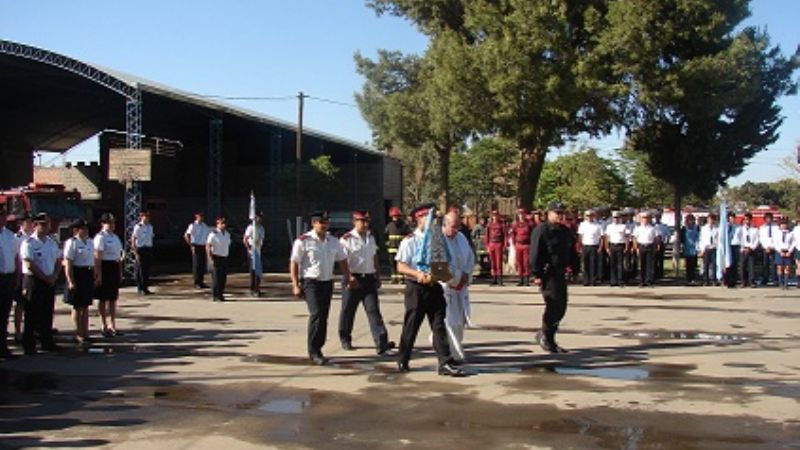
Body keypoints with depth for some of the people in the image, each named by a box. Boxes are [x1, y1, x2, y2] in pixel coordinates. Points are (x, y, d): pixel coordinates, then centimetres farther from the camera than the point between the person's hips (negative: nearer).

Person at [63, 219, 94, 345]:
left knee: (86, 306, 12)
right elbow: (68, 264, -16)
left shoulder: (90, 242, 12)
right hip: (78, 274, -7)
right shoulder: (71, 243, -11)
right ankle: (78, 335, 8)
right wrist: (70, 281, -21)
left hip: (88, 274, 7)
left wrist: (94, 277, 14)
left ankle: (85, 333, 19)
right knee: (78, 306, 0)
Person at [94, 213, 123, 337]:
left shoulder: (115, 237, 13)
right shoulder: (100, 237, -11)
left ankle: (112, 326, 20)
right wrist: (98, 274, -20)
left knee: (113, 298, 12)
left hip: (115, 267, 8)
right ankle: (105, 326, 10)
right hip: (105, 267, -8)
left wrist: (120, 271, 16)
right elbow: (97, 257, -16)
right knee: (103, 299, 2)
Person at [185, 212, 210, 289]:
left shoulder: (204, 226, 11)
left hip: (203, 247, 6)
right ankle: (197, 283, 2)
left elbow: (207, 236, 21)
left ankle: (201, 282, 17)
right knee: (197, 265, -3)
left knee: (203, 265, 8)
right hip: (196, 247, -6)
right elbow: (186, 236, -12)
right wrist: (191, 245, -14)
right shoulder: (193, 225, -7)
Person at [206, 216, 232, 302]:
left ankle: (220, 295, 18)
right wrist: (211, 259, -17)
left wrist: (227, 255, 11)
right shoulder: (213, 234, -12)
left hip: (225, 258, 7)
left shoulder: (227, 234, 11)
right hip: (216, 258, -7)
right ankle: (215, 296, 3)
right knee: (216, 278, -5)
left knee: (223, 278, 8)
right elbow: (208, 247, -13)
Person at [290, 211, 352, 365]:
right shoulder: (303, 241, -7)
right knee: (316, 314, -17)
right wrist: (295, 285, -11)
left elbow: (342, 261, 17)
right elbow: (294, 264, -6)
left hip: (328, 282, 6)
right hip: (310, 282, -6)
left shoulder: (333, 241, 10)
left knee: (324, 316, 9)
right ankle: (314, 352, -13)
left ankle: (317, 348, 21)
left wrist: (348, 277, 6)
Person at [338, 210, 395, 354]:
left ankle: (381, 343, -11)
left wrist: (377, 276, 19)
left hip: (369, 278, 5)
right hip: (353, 279, -4)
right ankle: (345, 340, 24)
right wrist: (350, 277, -24)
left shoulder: (371, 238, 13)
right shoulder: (347, 239, -8)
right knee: (348, 311, 7)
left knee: (373, 310, -4)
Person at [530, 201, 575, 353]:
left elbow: (572, 252, 23)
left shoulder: (565, 231, 15)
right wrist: (537, 275, -17)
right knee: (554, 305, -11)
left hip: (560, 273, 8)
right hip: (547, 274, -8)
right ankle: (545, 335, 5)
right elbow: (535, 254, -13)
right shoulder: (541, 231, -9)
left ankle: (548, 337, 19)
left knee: (561, 306, 9)